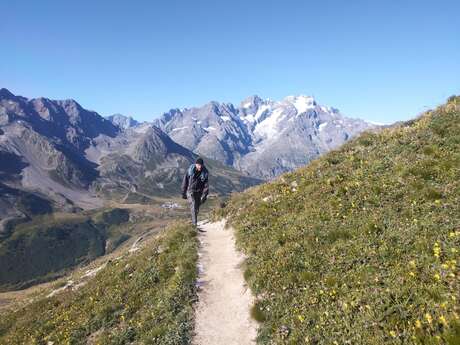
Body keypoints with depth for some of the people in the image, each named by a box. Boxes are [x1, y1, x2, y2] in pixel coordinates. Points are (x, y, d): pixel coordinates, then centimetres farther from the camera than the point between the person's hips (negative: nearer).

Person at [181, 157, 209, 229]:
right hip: (190, 191, -3)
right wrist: (183, 193, -1)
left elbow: (206, 184, -8)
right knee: (193, 206, -17)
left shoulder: (205, 172, -9)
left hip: (199, 192, 3)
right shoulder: (190, 170, -14)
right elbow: (185, 181, -4)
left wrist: (204, 195, -16)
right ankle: (194, 224, -17)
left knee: (197, 209, 11)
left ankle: (194, 221, 33)